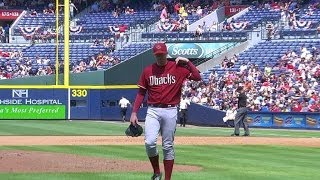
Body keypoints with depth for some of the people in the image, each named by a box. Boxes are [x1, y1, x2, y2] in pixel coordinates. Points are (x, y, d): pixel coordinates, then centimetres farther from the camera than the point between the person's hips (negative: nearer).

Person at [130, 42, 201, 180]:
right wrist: (134, 112, 3)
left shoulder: (178, 68, 1)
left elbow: (197, 77, -8)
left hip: (170, 111, -1)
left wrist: (187, 62, -10)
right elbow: (141, 93, 9)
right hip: (153, 111, 1)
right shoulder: (148, 71, 6)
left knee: (168, 146, 4)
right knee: (150, 142, -16)